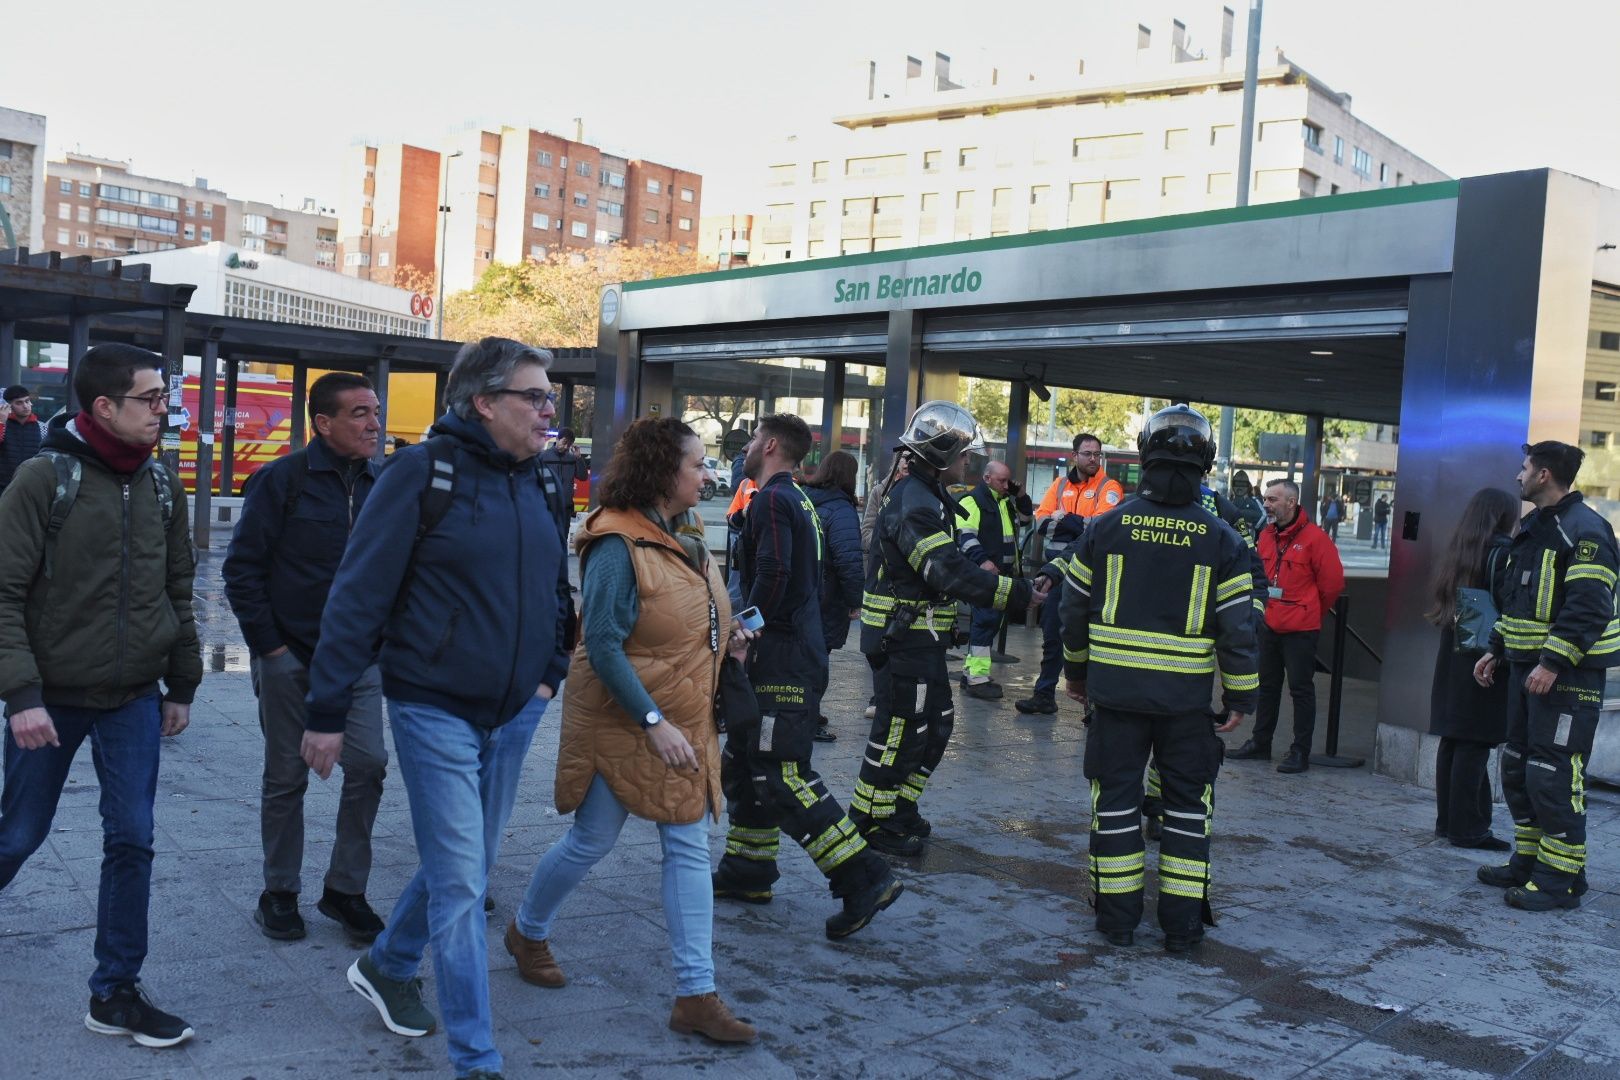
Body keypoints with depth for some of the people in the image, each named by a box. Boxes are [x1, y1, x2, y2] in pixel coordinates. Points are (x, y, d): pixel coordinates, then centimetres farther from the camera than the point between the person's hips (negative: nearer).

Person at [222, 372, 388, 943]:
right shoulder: (282, 480, -9)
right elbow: (242, 568, -8)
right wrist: (268, 645, -11)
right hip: (290, 659, -3)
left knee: (368, 766, -3)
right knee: (286, 778, 8)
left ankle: (345, 890, 13)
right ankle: (279, 893, 24)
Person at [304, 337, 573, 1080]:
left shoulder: (535, 484, 8)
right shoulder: (422, 473, -13)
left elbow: (555, 590, 20)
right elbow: (358, 594, -13)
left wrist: (549, 674, 9)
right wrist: (328, 712, -12)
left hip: (513, 715, 7)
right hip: (435, 710, -7)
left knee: (464, 869, 19)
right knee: (460, 884, -4)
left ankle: (386, 967, 45)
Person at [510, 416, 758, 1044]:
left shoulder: (685, 536, 7)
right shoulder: (618, 544, -18)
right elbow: (603, 645, -22)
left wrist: (726, 639, 2)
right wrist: (654, 722, -24)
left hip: (685, 722, 7)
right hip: (623, 722, -7)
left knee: (689, 851, 4)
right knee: (590, 843, 9)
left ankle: (696, 996, 8)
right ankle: (528, 932, 37)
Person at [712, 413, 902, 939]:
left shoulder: (771, 501, -13)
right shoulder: (799, 501, 18)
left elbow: (772, 575, -26)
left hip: (782, 660, -11)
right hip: (798, 651, 11)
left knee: (781, 776, -11)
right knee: (744, 761, 18)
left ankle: (865, 879, -10)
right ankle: (747, 872, 26)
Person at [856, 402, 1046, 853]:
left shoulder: (922, 495, 15)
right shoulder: (915, 504, -21)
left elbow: (948, 566, 18)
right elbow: (950, 574, -28)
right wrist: (1019, 592, -24)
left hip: (919, 637, 11)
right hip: (903, 639, -11)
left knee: (936, 723, 18)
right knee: (901, 731, -1)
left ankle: (900, 808, 30)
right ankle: (871, 822, 11)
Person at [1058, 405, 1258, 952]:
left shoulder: (1106, 528, -2)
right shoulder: (1222, 540, -5)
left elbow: (1076, 608, 4)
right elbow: (1238, 626, -5)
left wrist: (1076, 671, 18)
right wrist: (1239, 697, 5)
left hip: (1115, 688, 1)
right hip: (1187, 698, 0)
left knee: (1115, 799, 10)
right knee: (1187, 803, 12)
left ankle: (1117, 916, 15)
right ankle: (1182, 922, 17)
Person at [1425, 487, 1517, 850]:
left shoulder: (1455, 550, 13)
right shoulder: (1503, 551, -10)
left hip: (1453, 657, 8)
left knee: (1452, 742, 11)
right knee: (1475, 746, -5)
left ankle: (1447, 820, 18)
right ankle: (1468, 829, -1)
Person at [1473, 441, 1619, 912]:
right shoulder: (1533, 527, 15)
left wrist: (1553, 663, -26)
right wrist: (1496, 651, 19)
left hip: (1568, 673, -10)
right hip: (1527, 665, 10)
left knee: (1554, 775, -8)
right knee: (1517, 767, 15)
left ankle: (1562, 877, 1)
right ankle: (1528, 861, 25)